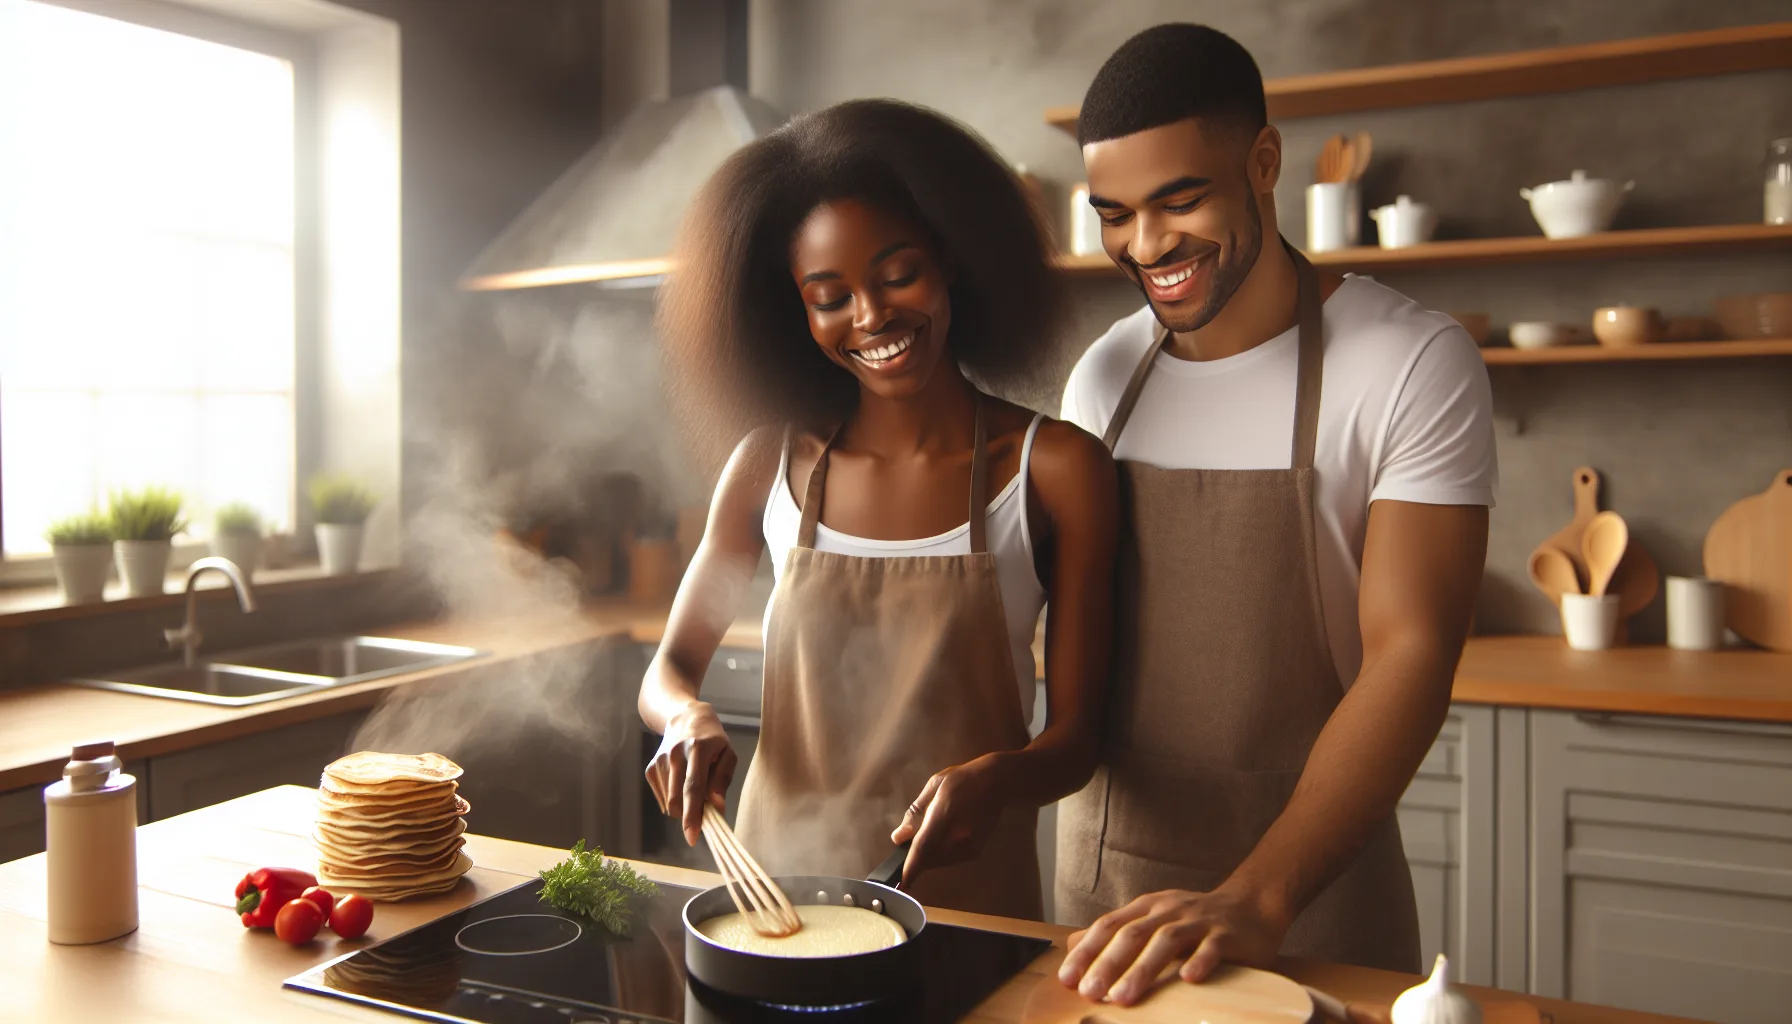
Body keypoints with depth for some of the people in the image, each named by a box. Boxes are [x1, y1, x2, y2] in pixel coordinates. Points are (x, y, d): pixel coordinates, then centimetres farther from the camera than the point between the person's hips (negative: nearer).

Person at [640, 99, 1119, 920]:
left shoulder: (1053, 469, -7)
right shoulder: (774, 463, 0)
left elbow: (1076, 737, -4)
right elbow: (670, 667, 7)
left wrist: (996, 779, -24)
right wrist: (688, 718, -13)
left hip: (969, 896, -1)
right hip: (780, 878, 2)